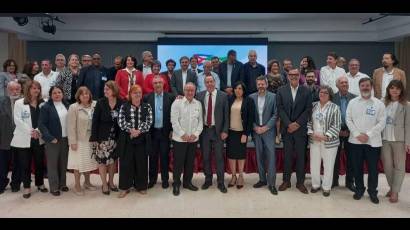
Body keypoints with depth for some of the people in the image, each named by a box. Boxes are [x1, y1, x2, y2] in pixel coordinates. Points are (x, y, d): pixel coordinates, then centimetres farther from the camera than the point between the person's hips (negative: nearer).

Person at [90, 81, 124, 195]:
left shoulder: (121, 103, -4)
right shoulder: (100, 102, -7)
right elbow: (95, 121, -7)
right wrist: (94, 138, -10)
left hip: (115, 137, 2)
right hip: (102, 137, -2)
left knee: (113, 160, 13)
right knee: (102, 160, 3)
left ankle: (111, 182, 30)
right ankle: (104, 184, 18)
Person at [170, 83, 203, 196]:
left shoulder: (198, 104, 7)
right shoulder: (177, 102, -5)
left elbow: (200, 121, 7)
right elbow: (174, 121, -10)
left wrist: (196, 134, -6)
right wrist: (183, 134, -14)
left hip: (193, 139, 4)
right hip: (179, 138, -4)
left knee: (190, 161, 12)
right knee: (178, 162, 4)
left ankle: (187, 182, 27)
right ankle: (176, 184, 17)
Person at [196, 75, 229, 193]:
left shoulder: (223, 96, -2)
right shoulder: (199, 95, 4)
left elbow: (226, 115, -2)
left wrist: (225, 131, -6)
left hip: (218, 130, -2)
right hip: (204, 130, 2)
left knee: (219, 157, 4)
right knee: (205, 157, 10)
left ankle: (221, 183, 15)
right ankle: (208, 180, 25)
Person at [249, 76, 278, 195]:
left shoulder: (273, 96, -1)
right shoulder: (251, 97, 5)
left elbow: (275, 114, -4)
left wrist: (266, 127, -11)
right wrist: (255, 127, -6)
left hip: (268, 130, -2)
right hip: (256, 130, 3)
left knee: (271, 156, -6)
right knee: (259, 156, 9)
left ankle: (271, 183, -1)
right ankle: (262, 179, 20)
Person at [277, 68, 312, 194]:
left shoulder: (306, 91, 3)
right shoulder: (281, 91, 4)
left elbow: (308, 109, -2)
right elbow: (280, 109, -2)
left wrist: (297, 123, -11)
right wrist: (289, 124, -11)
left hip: (301, 128, 0)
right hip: (286, 128, 0)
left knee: (300, 155, 5)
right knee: (287, 155, 6)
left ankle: (300, 182, 16)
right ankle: (286, 180, 17)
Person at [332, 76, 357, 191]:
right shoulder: (332, 98, -2)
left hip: (350, 132, 1)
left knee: (350, 158, 7)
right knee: (335, 157, 8)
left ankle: (349, 181, 20)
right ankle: (334, 180, 21)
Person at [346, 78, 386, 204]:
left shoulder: (379, 103, 1)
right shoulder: (352, 102, 5)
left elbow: (381, 122, -5)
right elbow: (348, 120, 1)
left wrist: (368, 134, -14)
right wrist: (357, 134, -11)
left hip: (373, 141, -1)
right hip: (355, 141, 1)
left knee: (373, 168, 6)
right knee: (357, 167, 10)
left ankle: (372, 191, 22)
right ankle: (359, 189, 26)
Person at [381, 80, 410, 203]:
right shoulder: (383, 103, 6)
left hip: (399, 139, -3)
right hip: (385, 139, 3)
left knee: (399, 166, 4)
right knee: (387, 166, 9)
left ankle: (395, 192, 13)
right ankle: (392, 187, 26)